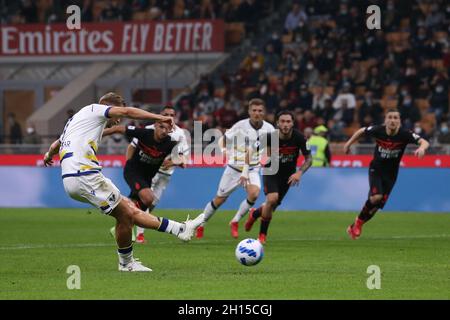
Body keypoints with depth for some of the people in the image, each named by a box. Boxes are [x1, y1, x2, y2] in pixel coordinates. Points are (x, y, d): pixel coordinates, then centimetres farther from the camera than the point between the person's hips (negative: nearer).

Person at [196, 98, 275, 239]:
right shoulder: (241, 126, -15)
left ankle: (235, 222, -5)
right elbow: (223, 141, -2)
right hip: (234, 168, -2)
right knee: (219, 200, 7)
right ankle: (200, 225, 30)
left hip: (252, 169, 2)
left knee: (254, 194, -26)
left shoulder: (269, 129, -7)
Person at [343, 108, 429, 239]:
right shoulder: (378, 130, -18)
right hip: (376, 169, -1)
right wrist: (349, 143, 7)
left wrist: (421, 148, -52)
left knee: (378, 204, 3)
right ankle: (359, 220, 0)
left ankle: (355, 226, 25)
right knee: (376, 196, -24)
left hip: (391, 173, 2)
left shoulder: (404, 134, -21)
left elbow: (424, 142, -30)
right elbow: (361, 131, 2)